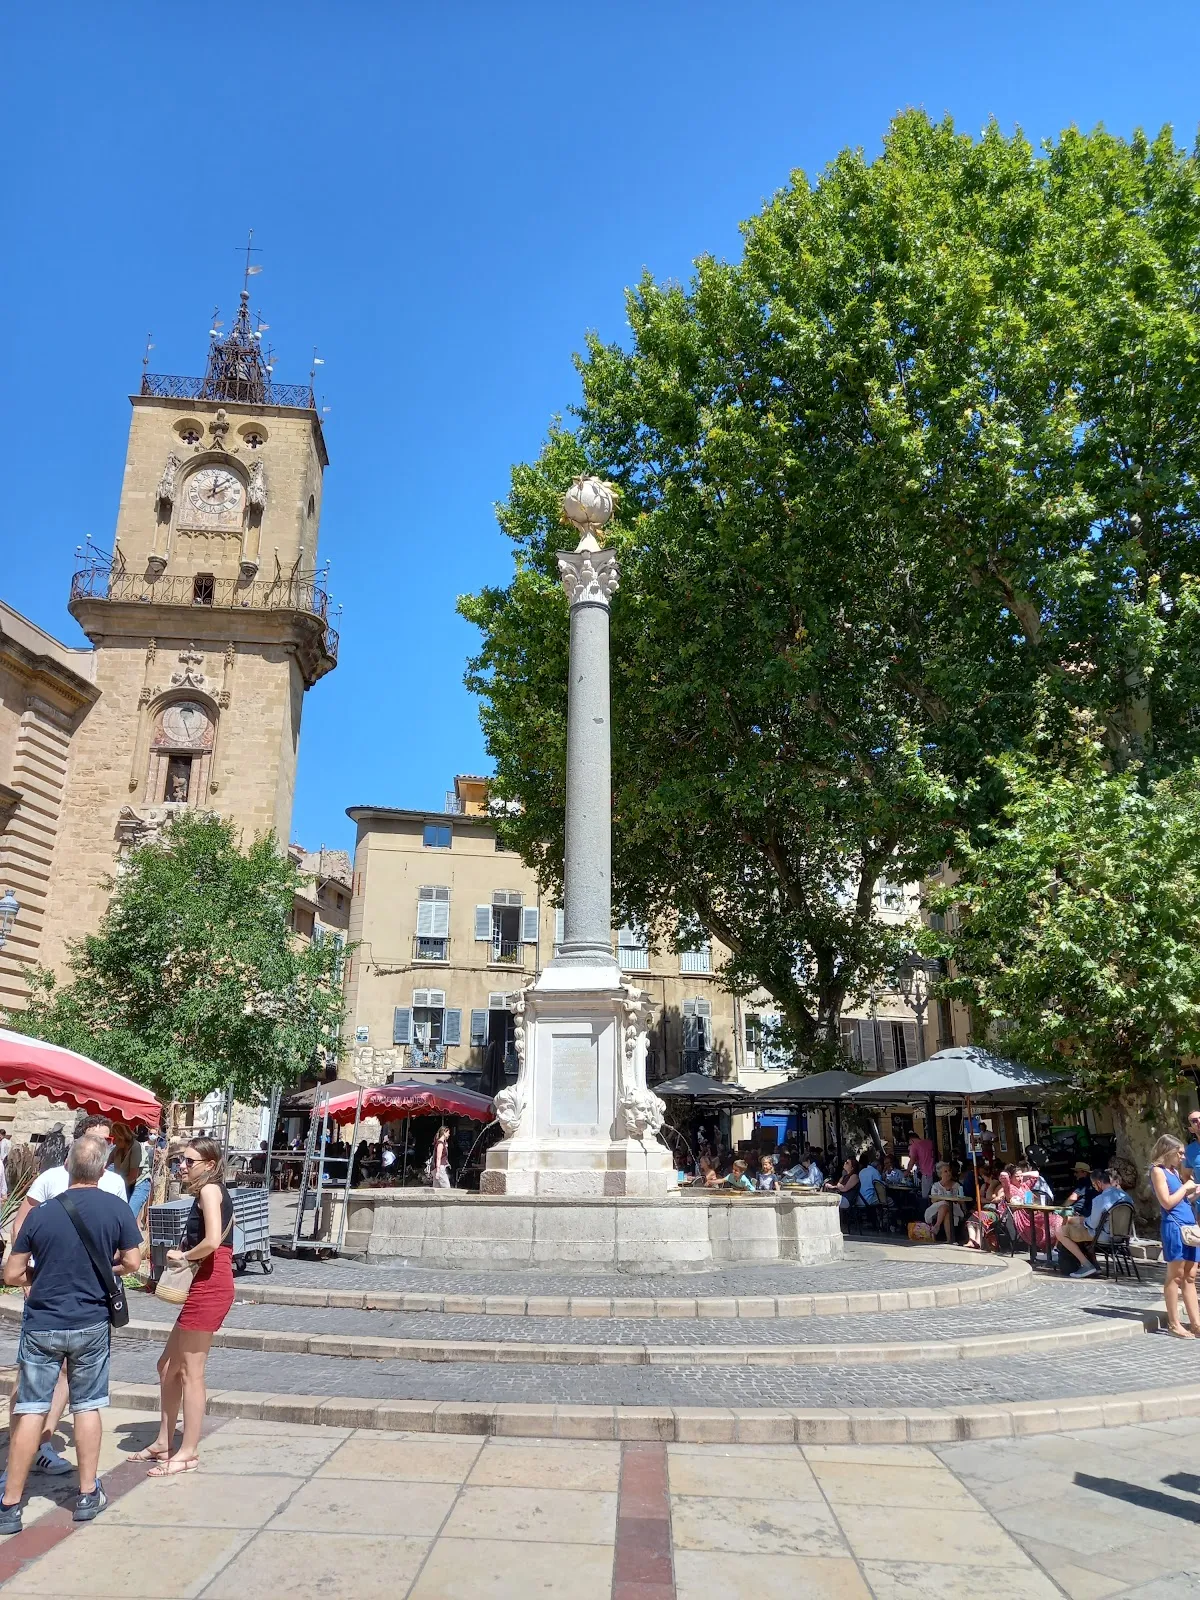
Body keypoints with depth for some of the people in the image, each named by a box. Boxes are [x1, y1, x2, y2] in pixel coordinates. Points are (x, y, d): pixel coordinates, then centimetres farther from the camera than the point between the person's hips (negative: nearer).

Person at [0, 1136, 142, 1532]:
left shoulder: (42, 1213, -9)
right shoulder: (118, 1209, -10)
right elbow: (131, 1262, -3)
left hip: (42, 1325, 0)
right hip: (91, 1324, 1)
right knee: (87, 1406, 13)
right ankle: (88, 1495, 21)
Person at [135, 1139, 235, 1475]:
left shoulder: (209, 1189, -11)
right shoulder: (213, 1193, 18)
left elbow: (212, 1240, -23)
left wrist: (183, 1256, -7)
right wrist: (185, 1255, 2)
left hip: (210, 1286, -10)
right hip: (205, 1286, 10)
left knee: (190, 1371, 0)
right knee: (168, 1365, 18)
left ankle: (188, 1453, 9)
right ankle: (164, 1442, 30)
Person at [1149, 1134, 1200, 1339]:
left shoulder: (1174, 1171, 19)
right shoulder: (1158, 1171, -7)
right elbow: (1167, 1202, -14)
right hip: (1174, 1226, -8)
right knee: (1176, 1276, -4)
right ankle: (1174, 1324, 1)